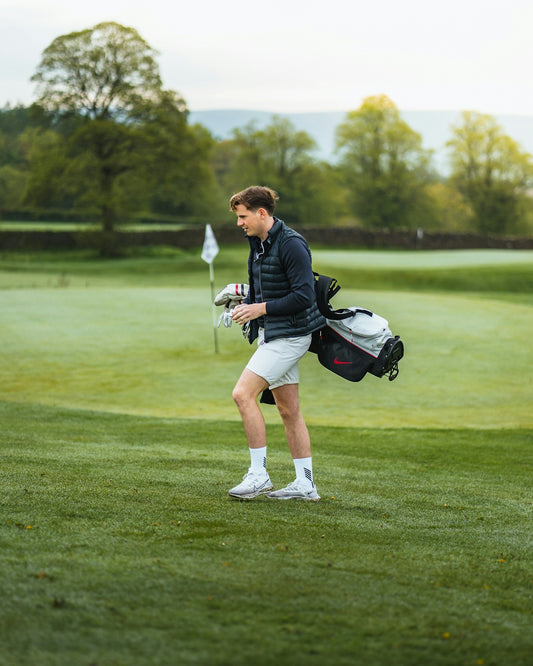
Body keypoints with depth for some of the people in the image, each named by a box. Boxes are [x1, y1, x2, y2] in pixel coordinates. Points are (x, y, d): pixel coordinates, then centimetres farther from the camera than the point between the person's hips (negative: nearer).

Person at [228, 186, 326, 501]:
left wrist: (262, 309, -20)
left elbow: (304, 295, -22)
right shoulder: (258, 244, 13)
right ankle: (305, 484, 14)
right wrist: (245, 306, 4)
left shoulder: (291, 244, -17)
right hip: (271, 334, 10)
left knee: (243, 393, -16)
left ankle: (258, 474, -11)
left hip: (289, 335, -10)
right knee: (288, 409, 10)